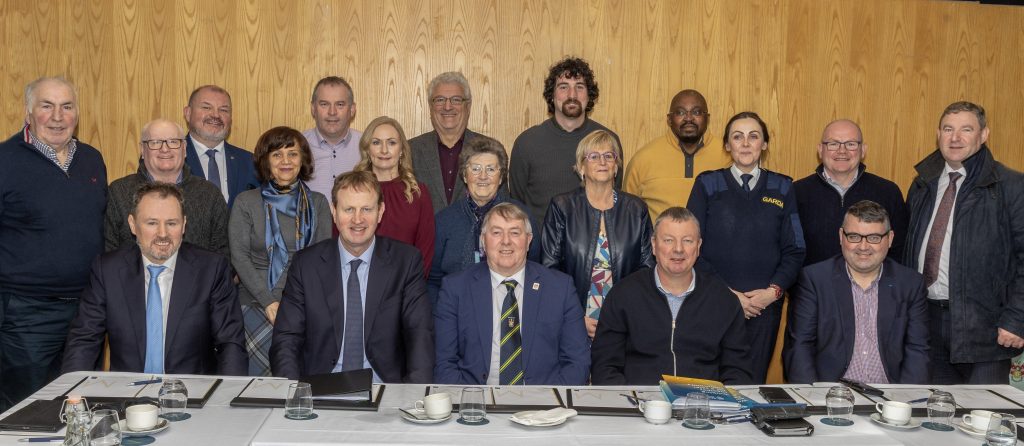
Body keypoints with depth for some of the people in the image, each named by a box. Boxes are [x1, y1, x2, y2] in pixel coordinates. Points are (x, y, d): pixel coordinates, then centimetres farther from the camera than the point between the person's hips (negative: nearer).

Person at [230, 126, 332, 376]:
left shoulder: (317, 203, 12)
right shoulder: (246, 202, 9)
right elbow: (239, 256, 1)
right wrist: (268, 302, -10)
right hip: (255, 300, -1)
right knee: (269, 353, -25)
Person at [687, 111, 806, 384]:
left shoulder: (782, 188, 10)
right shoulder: (708, 185, 4)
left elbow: (794, 251, 8)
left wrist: (773, 291, -8)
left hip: (765, 306, 2)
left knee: (753, 383, 5)